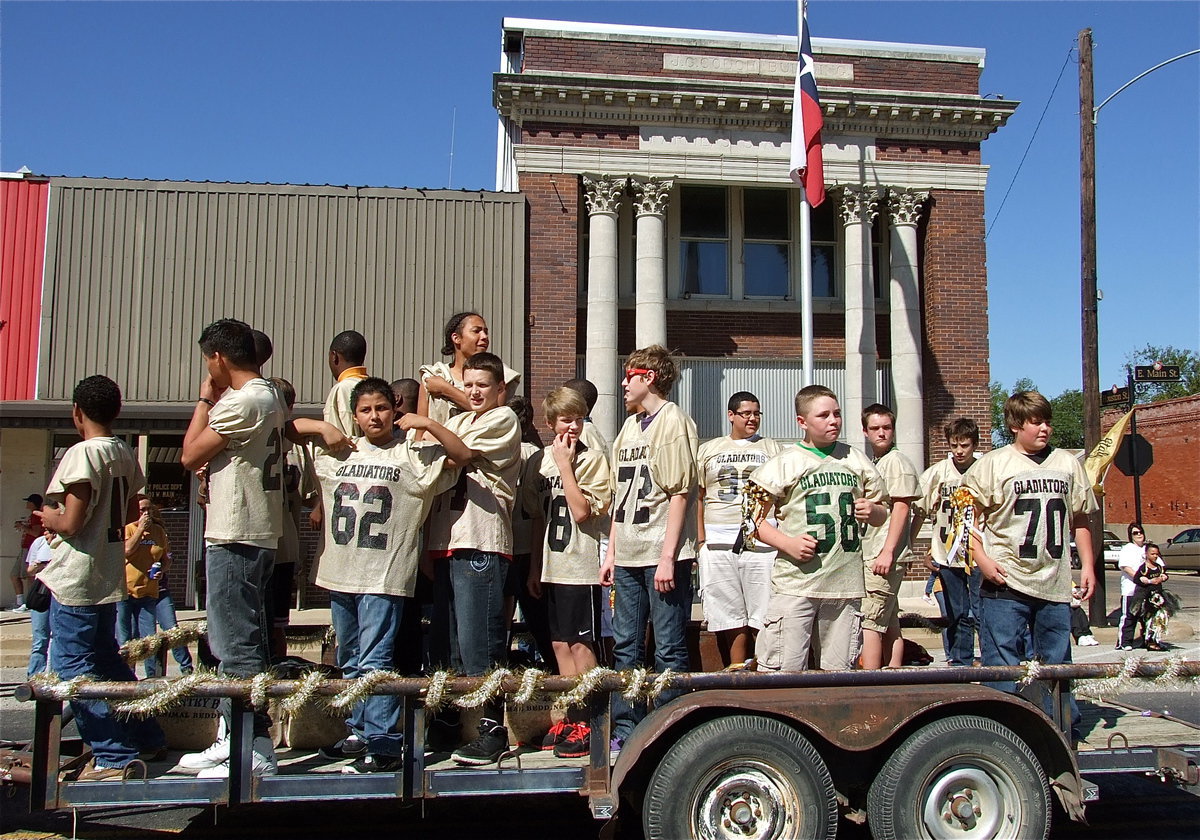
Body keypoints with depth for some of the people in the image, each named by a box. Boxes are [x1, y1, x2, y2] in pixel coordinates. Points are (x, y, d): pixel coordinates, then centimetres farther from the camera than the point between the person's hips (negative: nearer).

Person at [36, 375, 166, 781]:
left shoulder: (83, 453, -16)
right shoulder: (125, 454, 8)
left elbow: (71, 523, -20)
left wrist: (49, 517, 1)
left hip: (76, 580, -8)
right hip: (110, 576, 8)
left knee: (73, 670, 0)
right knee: (107, 663, 20)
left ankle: (114, 758, 2)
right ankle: (147, 737, 26)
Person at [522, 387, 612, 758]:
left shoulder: (593, 459, -7)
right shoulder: (540, 460, 10)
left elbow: (582, 511, -18)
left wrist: (565, 464, -15)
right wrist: (535, 565, 14)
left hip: (582, 565, -6)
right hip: (552, 566, 6)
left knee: (581, 644, -2)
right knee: (561, 644, 11)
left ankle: (587, 723, 7)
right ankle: (572, 716, 22)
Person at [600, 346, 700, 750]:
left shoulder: (673, 421, -5)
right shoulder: (629, 426, 18)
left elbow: (680, 492, -12)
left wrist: (667, 557, -17)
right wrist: (611, 551, 14)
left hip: (663, 556, -8)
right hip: (629, 557, 8)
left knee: (668, 649, 0)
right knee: (626, 647, 12)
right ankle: (626, 732, 21)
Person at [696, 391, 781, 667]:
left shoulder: (771, 448, 13)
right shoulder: (708, 450, 15)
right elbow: (698, 498, 12)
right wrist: (700, 541, 3)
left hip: (761, 539, -1)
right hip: (718, 540, 1)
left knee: (764, 618, -4)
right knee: (731, 619, 4)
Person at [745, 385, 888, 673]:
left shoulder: (856, 460, 15)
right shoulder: (785, 463, 2)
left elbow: (881, 516, 23)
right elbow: (754, 519, 1)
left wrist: (872, 512, 0)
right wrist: (788, 543, -14)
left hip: (845, 584, 4)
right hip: (796, 583, -4)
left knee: (838, 673, 8)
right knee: (785, 672, -7)